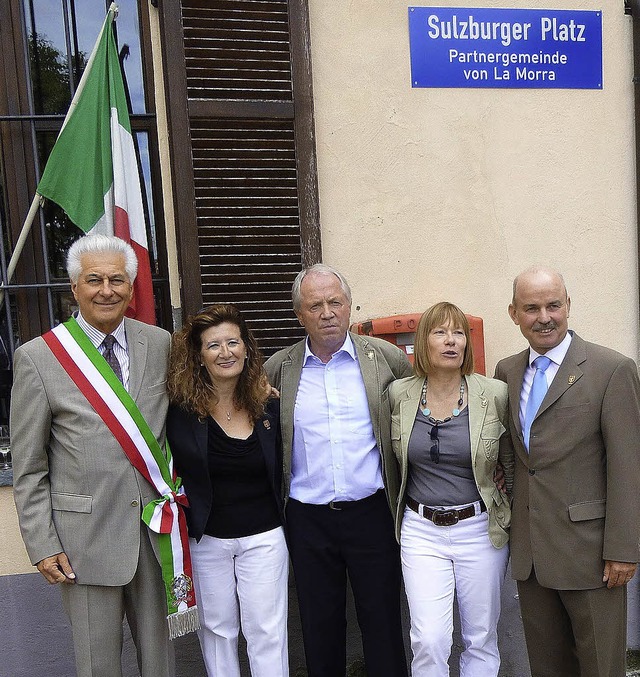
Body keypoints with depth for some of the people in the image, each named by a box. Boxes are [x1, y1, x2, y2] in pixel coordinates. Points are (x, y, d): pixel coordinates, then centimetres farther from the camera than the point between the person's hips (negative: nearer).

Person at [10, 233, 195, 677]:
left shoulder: (161, 345, 1)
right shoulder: (37, 358, -6)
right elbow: (28, 468, -3)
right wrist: (42, 545, -5)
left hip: (156, 529, 3)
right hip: (86, 535, -2)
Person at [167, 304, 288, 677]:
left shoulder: (269, 405, -4)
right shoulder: (181, 409, -10)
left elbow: (281, 471, 5)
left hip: (264, 537, 1)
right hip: (206, 538, 0)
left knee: (267, 631, 7)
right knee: (216, 629, 16)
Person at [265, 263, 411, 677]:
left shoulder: (386, 358, -1)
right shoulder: (279, 369, 1)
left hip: (371, 514, -1)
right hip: (307, 519, 1)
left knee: (383, 624, 10)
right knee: (320, 626, 15)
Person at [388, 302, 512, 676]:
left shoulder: (495, 394, -6)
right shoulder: (399, 394, -3)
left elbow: (512, 463, 5)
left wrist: (515, 519, 7)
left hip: (480, 529, 0)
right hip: (421, 530, 0)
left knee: (481, 639, 13)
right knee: (428, 641, -3)